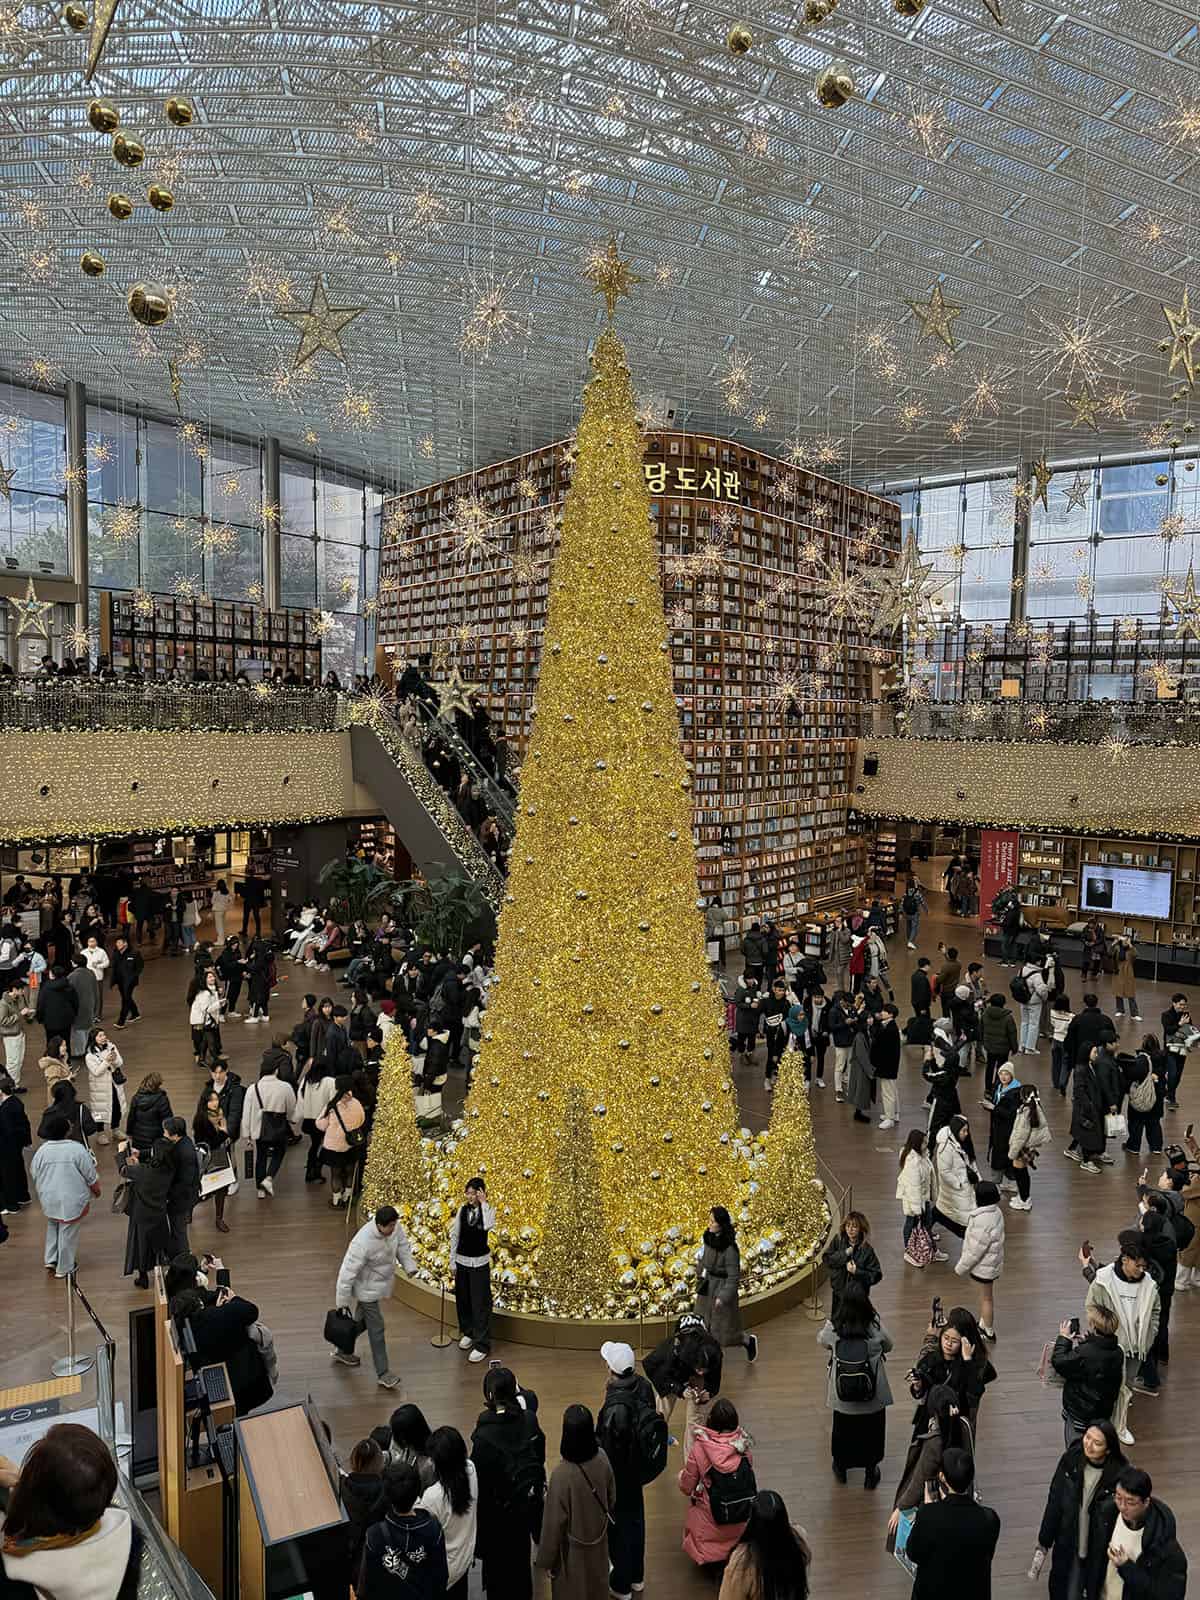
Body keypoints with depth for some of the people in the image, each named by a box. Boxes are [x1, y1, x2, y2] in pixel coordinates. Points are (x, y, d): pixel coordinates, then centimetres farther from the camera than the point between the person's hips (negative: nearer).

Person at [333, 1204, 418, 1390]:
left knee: (363, 1319, 24)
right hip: (368, 1288, -7)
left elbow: (402, 1243, 3)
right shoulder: (363, 1243, -38)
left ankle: (343, 1352, 45)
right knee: (376, 1327, 0)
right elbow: (347, 1272, -28)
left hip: (381, 1282, 7)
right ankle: (383, 1373, 12)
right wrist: (342, 1302, -19)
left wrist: (409, 1265, 0)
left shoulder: (394, 1227, -19)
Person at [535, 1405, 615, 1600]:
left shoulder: (562, 1474, -36)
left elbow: (554, 1523, -22)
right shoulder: (602, 1458, -20)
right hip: (598, 1540, 4)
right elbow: (612, 1498, -1)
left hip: (572, 1548, -4)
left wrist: (546, 1559, -5)